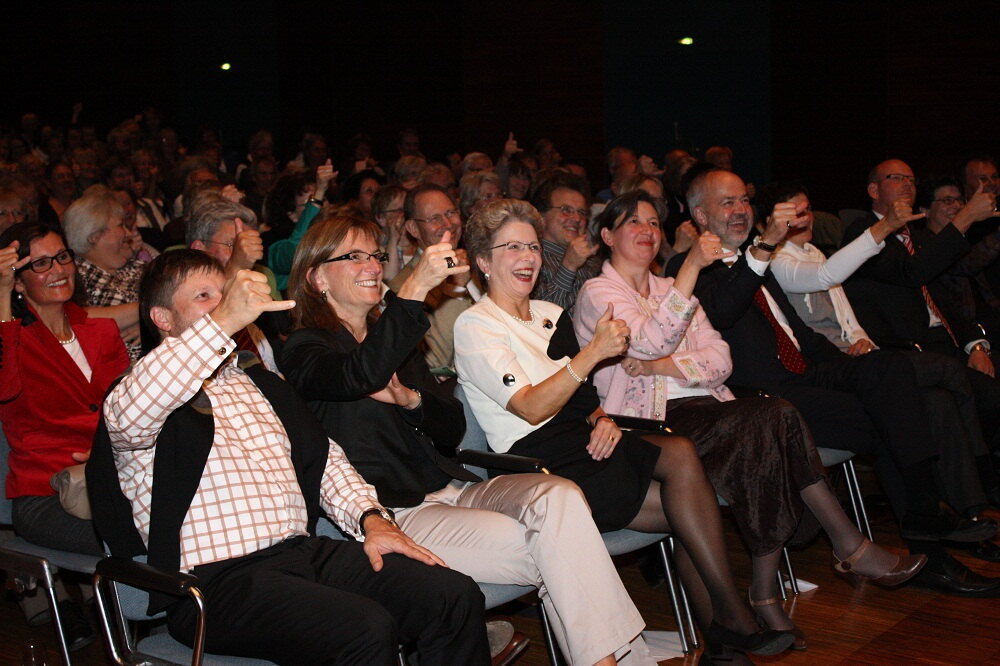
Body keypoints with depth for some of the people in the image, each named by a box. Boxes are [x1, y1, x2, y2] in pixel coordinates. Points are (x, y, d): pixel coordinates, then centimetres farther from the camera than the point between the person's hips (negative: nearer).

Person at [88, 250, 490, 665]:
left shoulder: (259, 382, 27)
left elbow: (322, 456, 28)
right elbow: (129, 416, -23)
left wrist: (371, 517, 8)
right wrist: (223, 323, -26)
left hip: (306, 550, 7)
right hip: (218, 579, -7)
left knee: (456, 597, -13)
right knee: (366, 628, -32)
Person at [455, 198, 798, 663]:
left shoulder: (550, 315, 20)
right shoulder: (475, 325, -4)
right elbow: (530, 408, -15)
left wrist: (603, 419, -2)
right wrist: (594, 351, -23)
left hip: (582, 442, 7)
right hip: (538, 461, -7)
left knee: (681, 454, -19)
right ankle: (732, 619, -13)